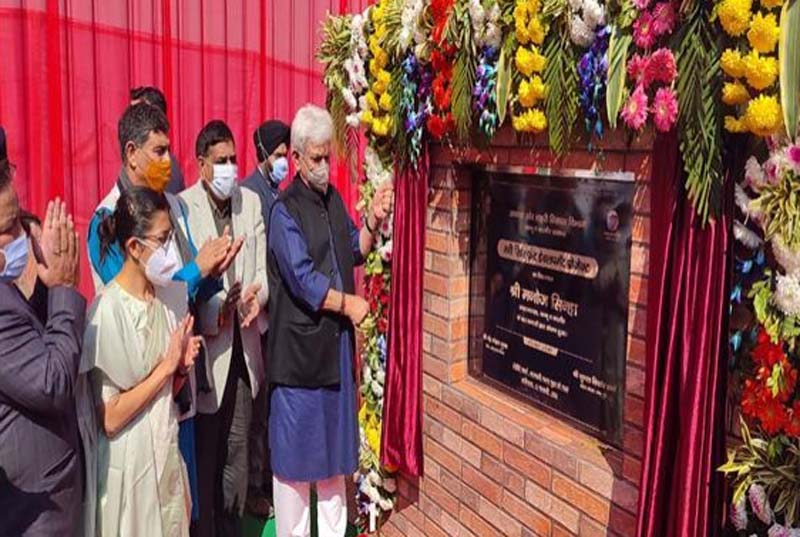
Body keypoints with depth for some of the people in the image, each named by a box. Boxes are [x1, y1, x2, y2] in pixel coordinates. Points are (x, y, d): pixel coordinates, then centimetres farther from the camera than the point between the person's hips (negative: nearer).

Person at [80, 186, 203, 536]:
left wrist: (183, 367, -7)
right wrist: (167, 365, -17)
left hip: (168, 452, 6)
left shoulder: (165, 297, 1)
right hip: (129, 464, -6)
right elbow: (109, 418, -19)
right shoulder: (107, 310, -19)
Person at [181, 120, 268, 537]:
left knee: (237, 445, 16)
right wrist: (210, 311, -27)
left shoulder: (251, 202, 7)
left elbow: (263, 266, 5)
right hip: (206, 344, -5)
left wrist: (257, 292, -16)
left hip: (243, 343, 5)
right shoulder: (182, 206, -9)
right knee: (205, 447, 7)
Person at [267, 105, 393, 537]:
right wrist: (348, 304, -11)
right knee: (295, 445, 4)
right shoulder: (284, 211, -14)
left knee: (334, 440, 17)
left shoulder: (333, 199, 9)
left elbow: (355, 251, 14)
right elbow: (303, 279, -19)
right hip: (299, 344, -7)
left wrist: (373, 221, -3)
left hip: (336, 340, 8)